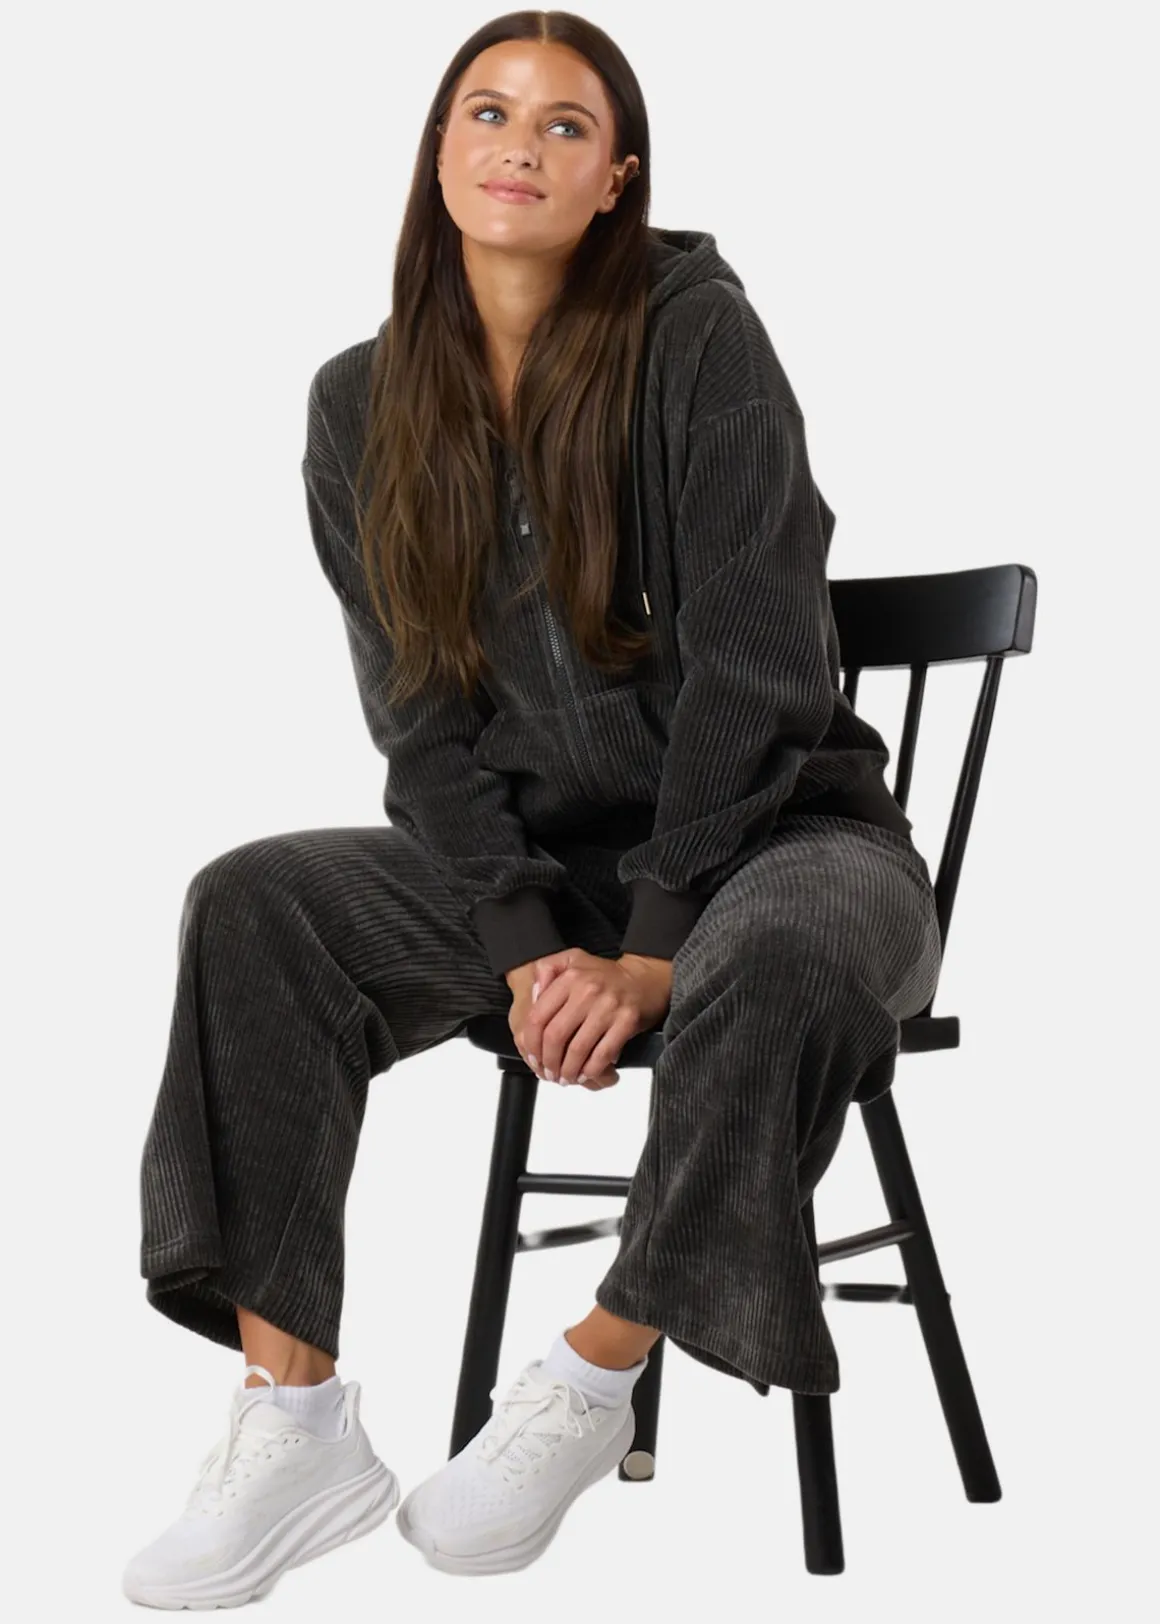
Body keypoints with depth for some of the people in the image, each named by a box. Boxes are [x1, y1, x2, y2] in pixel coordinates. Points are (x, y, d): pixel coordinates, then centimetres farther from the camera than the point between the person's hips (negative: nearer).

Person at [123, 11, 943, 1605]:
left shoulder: (696, 336, -12)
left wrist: (656, 950, -20)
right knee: (253, 904, -16)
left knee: (784, 960, -38)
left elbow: (757, 668, -16)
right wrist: (524, 948, -15)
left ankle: (590, 1385, -18)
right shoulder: (365, 403, 1)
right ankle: (295, 1419, -18)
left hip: (776, 825, -4)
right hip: (533, 854, 4)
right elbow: (426, 716, -1)